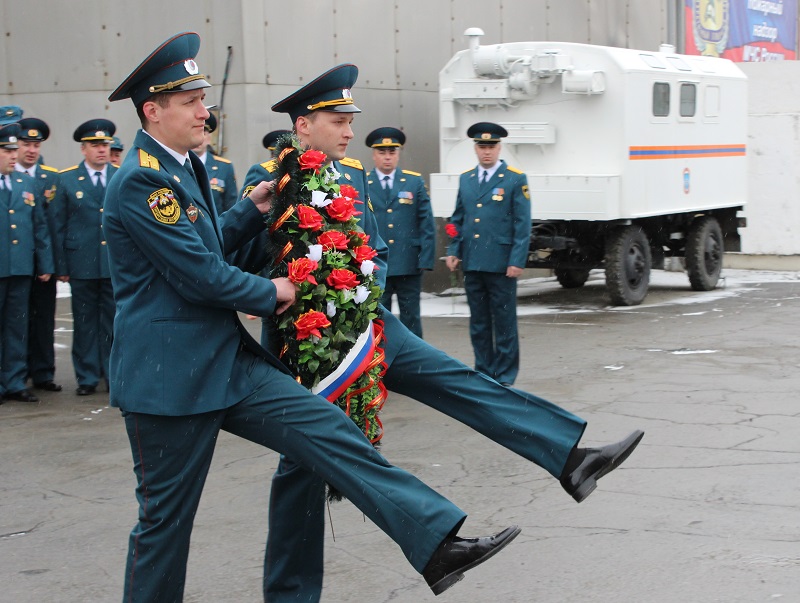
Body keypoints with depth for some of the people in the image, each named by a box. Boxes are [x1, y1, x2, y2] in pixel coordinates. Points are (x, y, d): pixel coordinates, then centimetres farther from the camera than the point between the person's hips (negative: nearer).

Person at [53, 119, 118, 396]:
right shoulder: (66, 179, 5)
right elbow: (58, 225, 4)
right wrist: (61, 266, -2)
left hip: (117, 265, 1)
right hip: (82, 265, -1)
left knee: (113, 321, 3)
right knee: (84, 321, 5)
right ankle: (87, 377, 13)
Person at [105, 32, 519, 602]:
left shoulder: (184, 168, 14)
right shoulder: (142, 180, -17)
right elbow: (200, 275, -20)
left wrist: (252, 210, 11)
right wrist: (271, 294, -4)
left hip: (228, 360, 9)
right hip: (169, 376, -9)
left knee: (329, 430, -3)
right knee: (167, 516, 3)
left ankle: (438, 544, -8)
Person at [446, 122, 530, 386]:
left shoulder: (515, 179, -2)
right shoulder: (465, 179, 12)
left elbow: (522, 224, -5)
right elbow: (457, 219, 18)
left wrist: (517, 261, -11)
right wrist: (453, 251, 6)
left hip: (501, 264, -4)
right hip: (472, 263, 5)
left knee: (504, 323, 2)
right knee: (478, 323, 10)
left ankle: (504, 377, 9)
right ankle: (483, 373, 18)